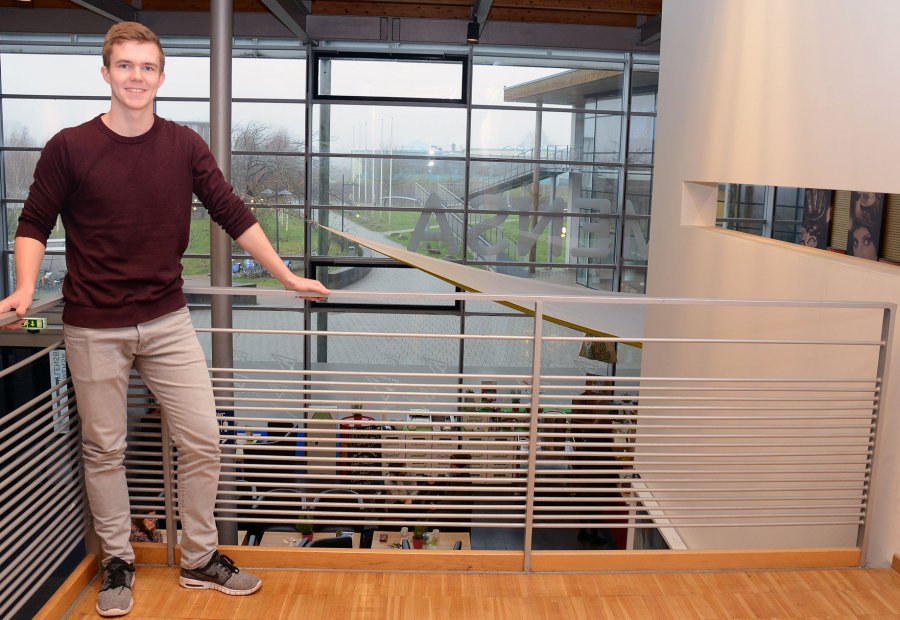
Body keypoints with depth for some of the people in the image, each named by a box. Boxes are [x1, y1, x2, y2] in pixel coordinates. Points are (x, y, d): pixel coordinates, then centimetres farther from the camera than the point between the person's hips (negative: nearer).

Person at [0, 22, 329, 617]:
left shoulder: (185, 145, 1)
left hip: (167, 321, 2)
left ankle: (201, 559, 21)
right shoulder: (69, 148, -4)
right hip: (95, 328, -2)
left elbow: (233, 214, 5)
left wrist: (288, 277, 5)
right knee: (104, 450, 9)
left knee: (203, 440, 3)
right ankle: (118, 563, 29)